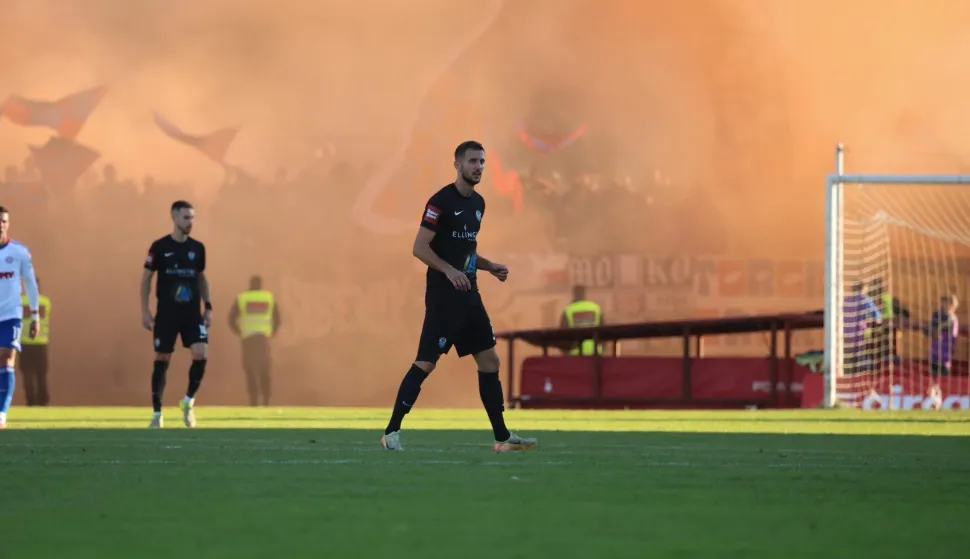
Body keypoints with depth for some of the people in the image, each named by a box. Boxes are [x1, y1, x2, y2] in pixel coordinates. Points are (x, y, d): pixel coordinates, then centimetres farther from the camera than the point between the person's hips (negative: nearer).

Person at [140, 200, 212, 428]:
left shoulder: (197, 248, 5)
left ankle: (189, 401, 7)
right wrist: (145, 311, -5)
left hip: (192, 313, 3)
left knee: (201, 354, -14)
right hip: (166, 313, -3)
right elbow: (146, 277, 0)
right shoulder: (160, 247, -5)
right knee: (162, 360, 1)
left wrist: (208, 307, 10)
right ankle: (157, 413, 11)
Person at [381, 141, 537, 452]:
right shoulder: (441, 201, -11)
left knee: (489, 361, 7)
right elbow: (420, 247, -15)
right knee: (426, 363, -10)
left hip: (469, 295, 8)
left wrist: (489, 267, 11)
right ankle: (391, 432, -3)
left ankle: (503, 437, 12)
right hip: (443, 296, -8)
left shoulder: (478, 203, 14)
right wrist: (449, 271, -25)